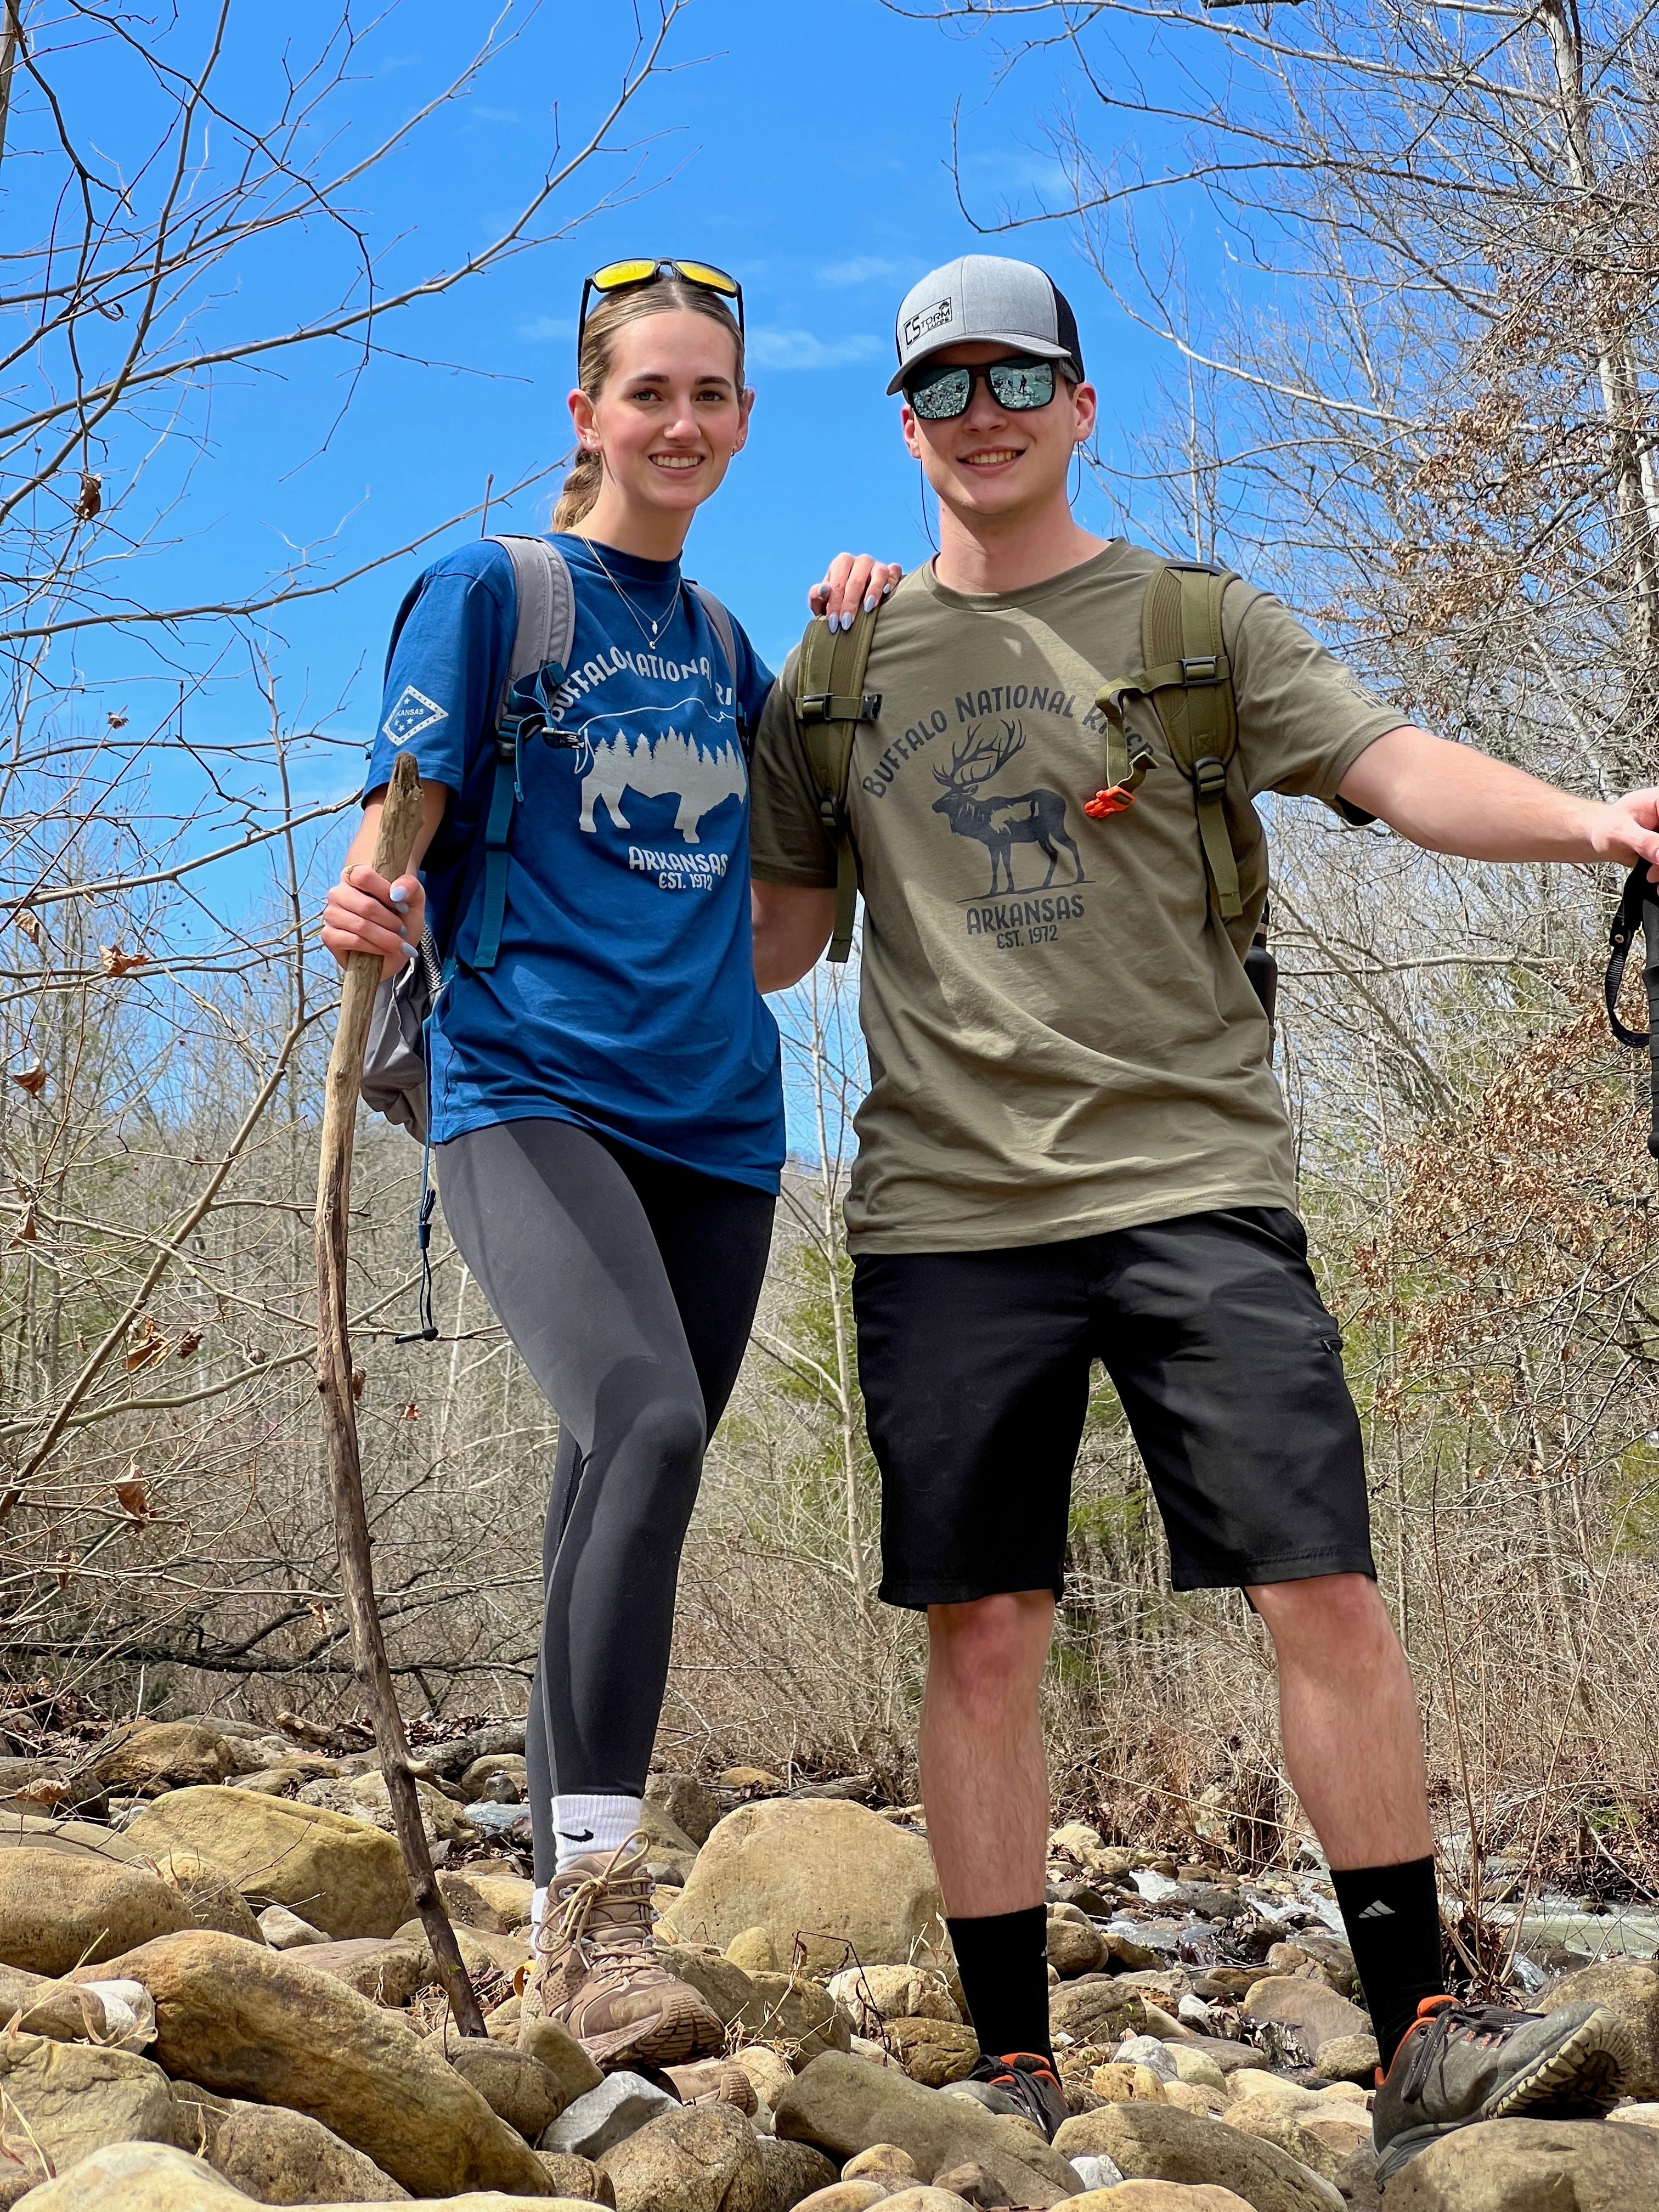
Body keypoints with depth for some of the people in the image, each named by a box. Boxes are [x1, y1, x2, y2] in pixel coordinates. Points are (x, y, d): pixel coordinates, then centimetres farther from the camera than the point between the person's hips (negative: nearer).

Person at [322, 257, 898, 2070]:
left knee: (626, 1497, 5)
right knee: (643, 1424, -30)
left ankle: (558, 1949, 15)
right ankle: (599, 1892, -25)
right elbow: (397, 830, -4)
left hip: (712, 1119, 6)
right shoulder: (489, 588, 3)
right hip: (526, 1091, -5)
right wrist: (369, 916, -27)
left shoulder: (720, 640, 19)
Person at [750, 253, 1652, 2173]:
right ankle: (1015, 2067, 14)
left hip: (1191, 1183, -1)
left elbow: (1395, 769, -5)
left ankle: (1421, 2036, 4)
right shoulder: (843, 674, 16)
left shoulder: (1197, 624, 10)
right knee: (980, 1633, 2)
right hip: (946, 1207, 2)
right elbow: (775, 935, 21)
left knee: (1323, 1591, -8)